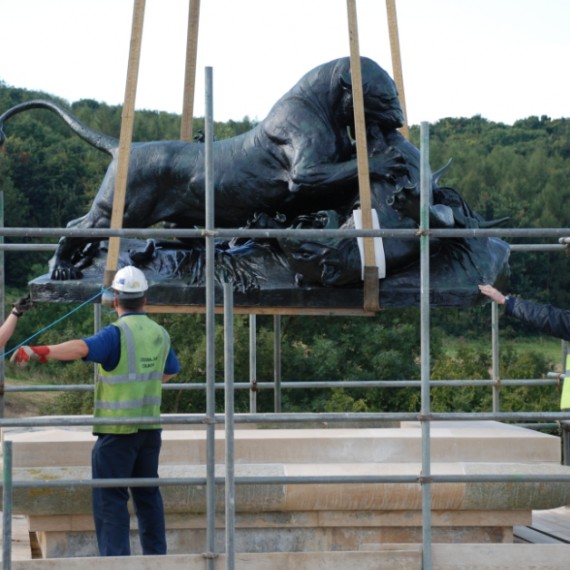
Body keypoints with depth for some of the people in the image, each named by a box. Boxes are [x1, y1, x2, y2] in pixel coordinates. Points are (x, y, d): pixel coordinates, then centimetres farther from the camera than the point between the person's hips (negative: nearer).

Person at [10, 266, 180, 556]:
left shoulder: (116, 333, -14)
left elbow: (82, 347, -34)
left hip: (117, 429, -7)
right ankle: (156, 555, 21)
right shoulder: (160, 334, 8)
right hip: (150, 427, 7)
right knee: (147, 494, 17)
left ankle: (116, 558, -8)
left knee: (110, 498, -3)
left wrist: (39, 352, -43)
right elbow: (170, 371, 27)